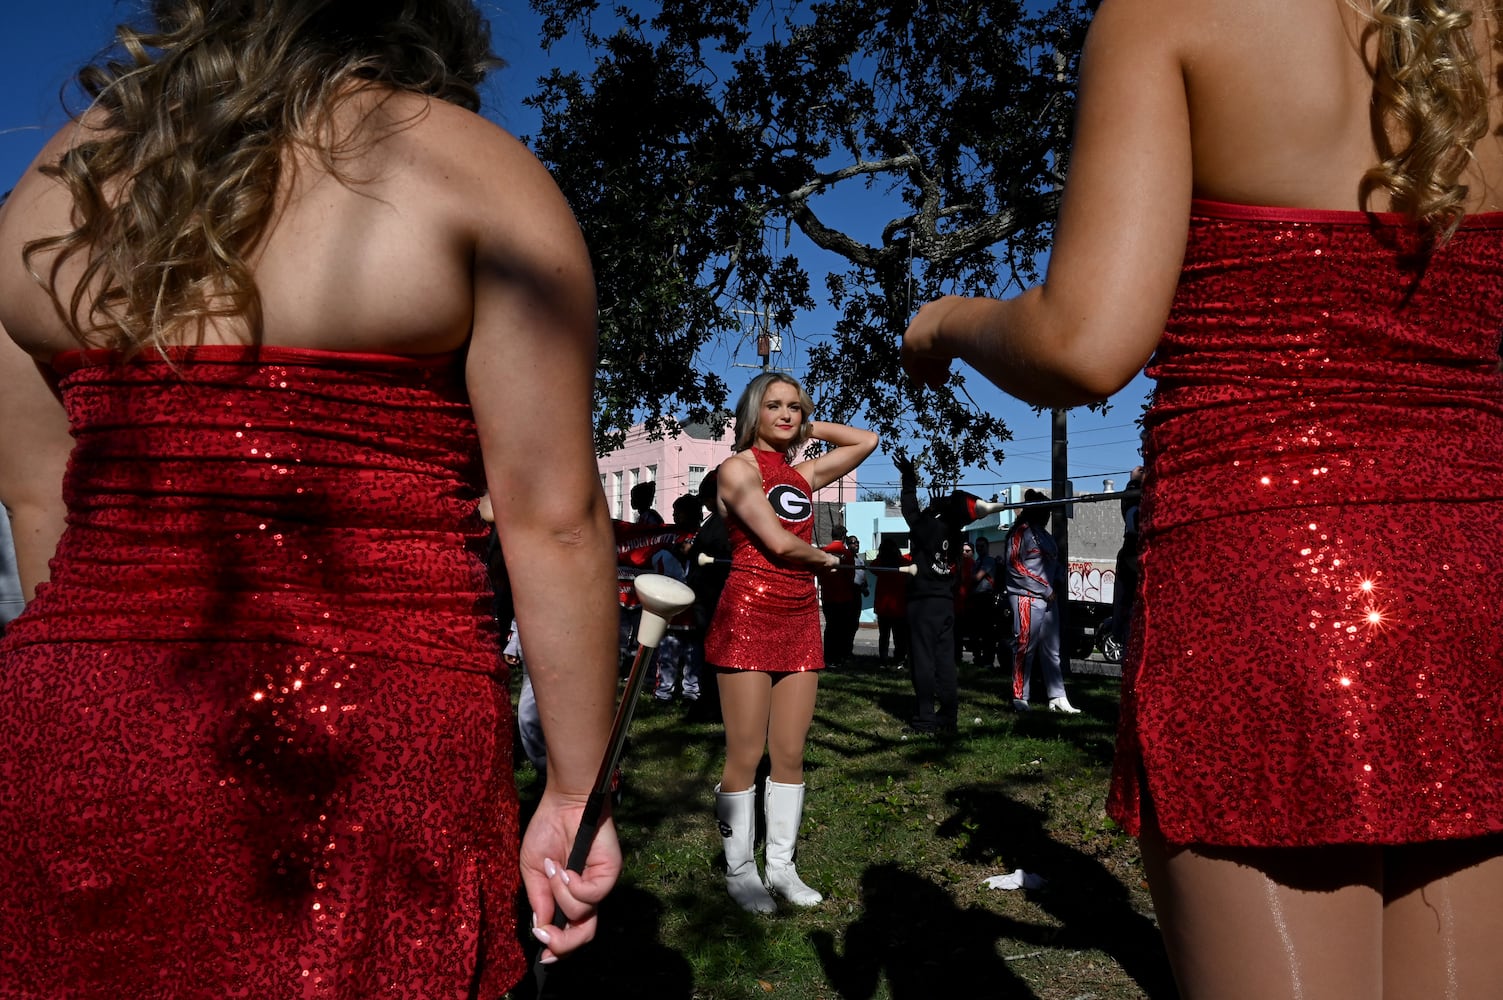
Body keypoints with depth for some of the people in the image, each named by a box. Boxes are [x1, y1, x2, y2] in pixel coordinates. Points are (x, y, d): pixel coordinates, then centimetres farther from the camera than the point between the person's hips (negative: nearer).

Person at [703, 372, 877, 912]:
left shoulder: (802, 474, 15)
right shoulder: (738, 467, -4)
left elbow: (865, 441, 23)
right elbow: (778, 542, -13)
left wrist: (808, 427, 18)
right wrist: (826, 559, 5)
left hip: (800, 617, 6)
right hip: (749, 614, -6)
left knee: (790, 754, 8)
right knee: (746, 756, -1)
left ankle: (782, 865, 19)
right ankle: (740, 871, 12)